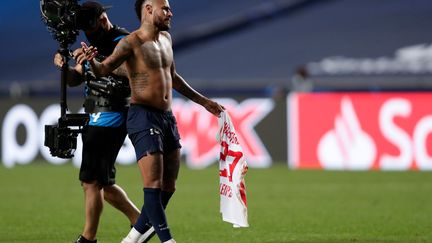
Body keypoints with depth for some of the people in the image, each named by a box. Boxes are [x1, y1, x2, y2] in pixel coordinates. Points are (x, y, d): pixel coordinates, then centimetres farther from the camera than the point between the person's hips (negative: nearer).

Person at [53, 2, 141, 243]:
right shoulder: (97, 44, 19)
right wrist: (65, 66, -4)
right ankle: (139, 221, 21)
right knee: (103, 182, 13)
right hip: (97, 120, 10)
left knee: (92, 181, -9)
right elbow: (76, 79, 18)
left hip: (109, 118, -10)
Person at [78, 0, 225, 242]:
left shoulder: (166, 38, 15)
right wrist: (92, 61, -43)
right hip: (144, 116, -8)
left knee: (168, 187, 8)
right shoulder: (132, 43, -9)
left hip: (168, 117, 9)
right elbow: (104, 69, -19)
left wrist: (203, 101, 36)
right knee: (153, 184, -13)